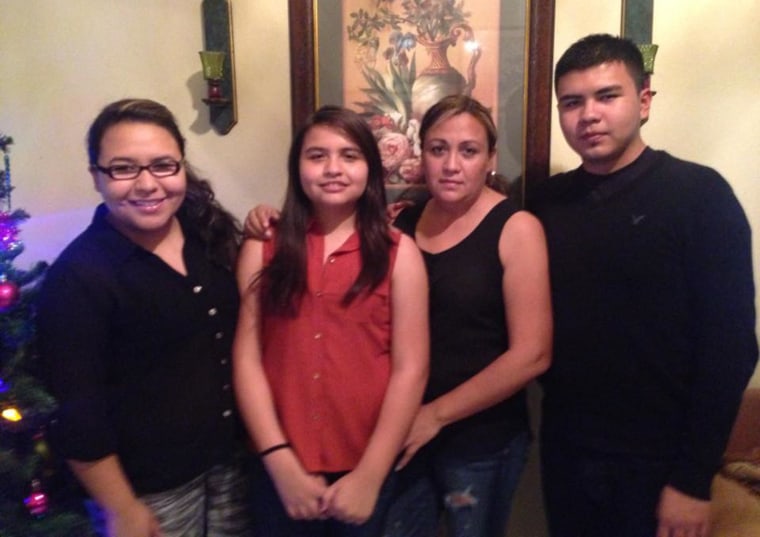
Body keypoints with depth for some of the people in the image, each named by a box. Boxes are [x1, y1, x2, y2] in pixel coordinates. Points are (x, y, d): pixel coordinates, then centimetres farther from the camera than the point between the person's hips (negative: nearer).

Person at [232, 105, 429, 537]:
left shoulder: (398, 252, -3)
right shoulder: (264, 249, 1)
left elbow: (411, 368, -7)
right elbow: (247, 358, -3)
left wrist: (370, 475, -11)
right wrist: (281, 462, -9)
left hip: (367, 469, -1)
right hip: (282, 469, 1)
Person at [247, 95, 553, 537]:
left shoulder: (516, 228, -11)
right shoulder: (401, 223, 2)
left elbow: (532, 355, -16)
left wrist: (437, 414, -13)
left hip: (481, 438, -3)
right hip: (403, 431, 4)